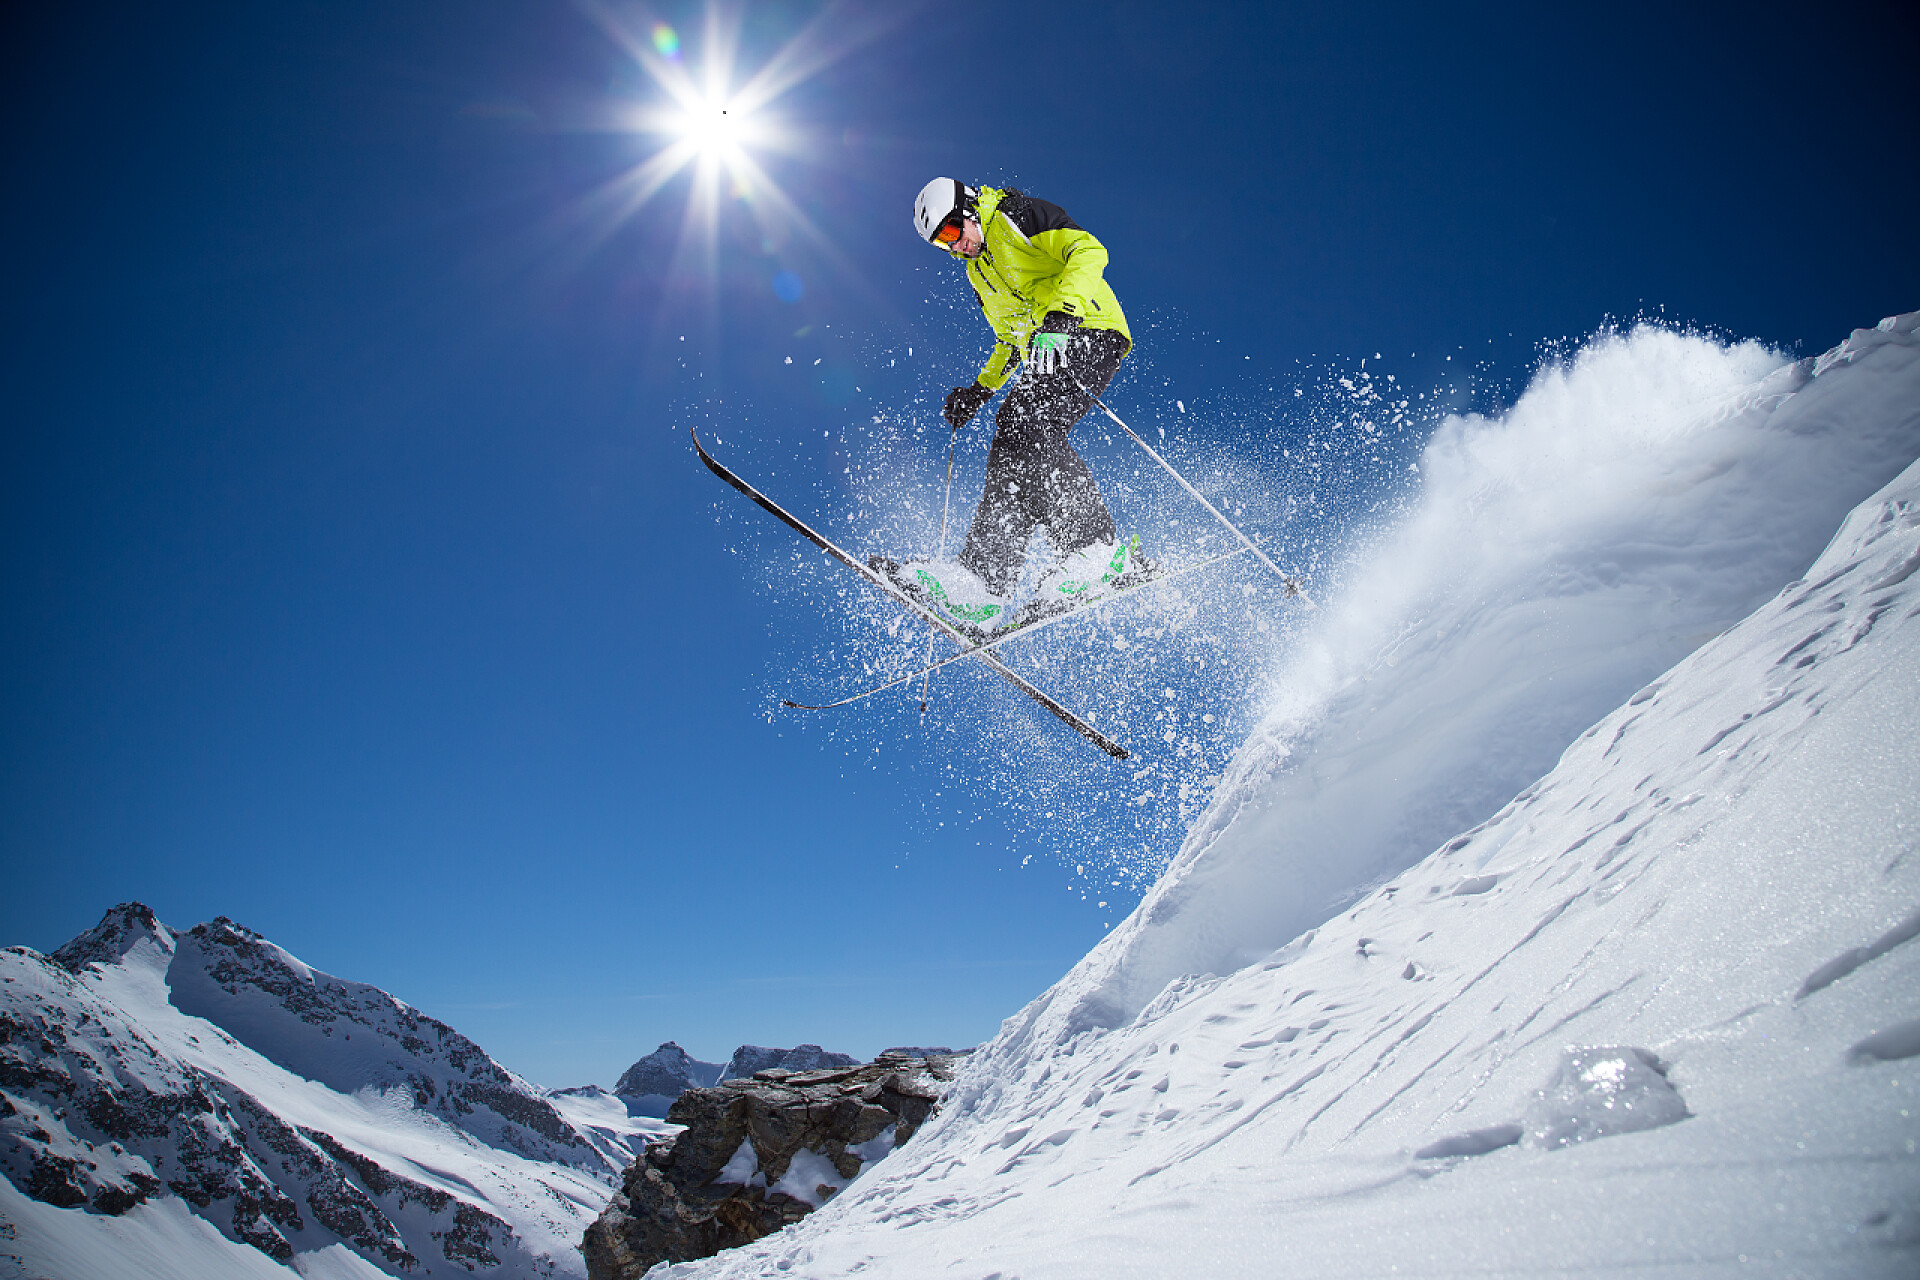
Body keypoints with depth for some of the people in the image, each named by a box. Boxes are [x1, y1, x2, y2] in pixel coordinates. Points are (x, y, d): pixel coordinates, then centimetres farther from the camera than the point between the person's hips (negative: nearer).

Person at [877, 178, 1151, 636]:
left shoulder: (1016, 214, 1)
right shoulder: (978, 270, 26)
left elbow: (1089, 251, -14)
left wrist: (1062, 310, -29)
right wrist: (981, 389, 25)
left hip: (1088, 331, -8)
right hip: (1044, 349, 8)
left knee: (1027, 419, -28)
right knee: (1011, 451, -8)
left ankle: (1101, 549, -30)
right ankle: (985, 583, -18)